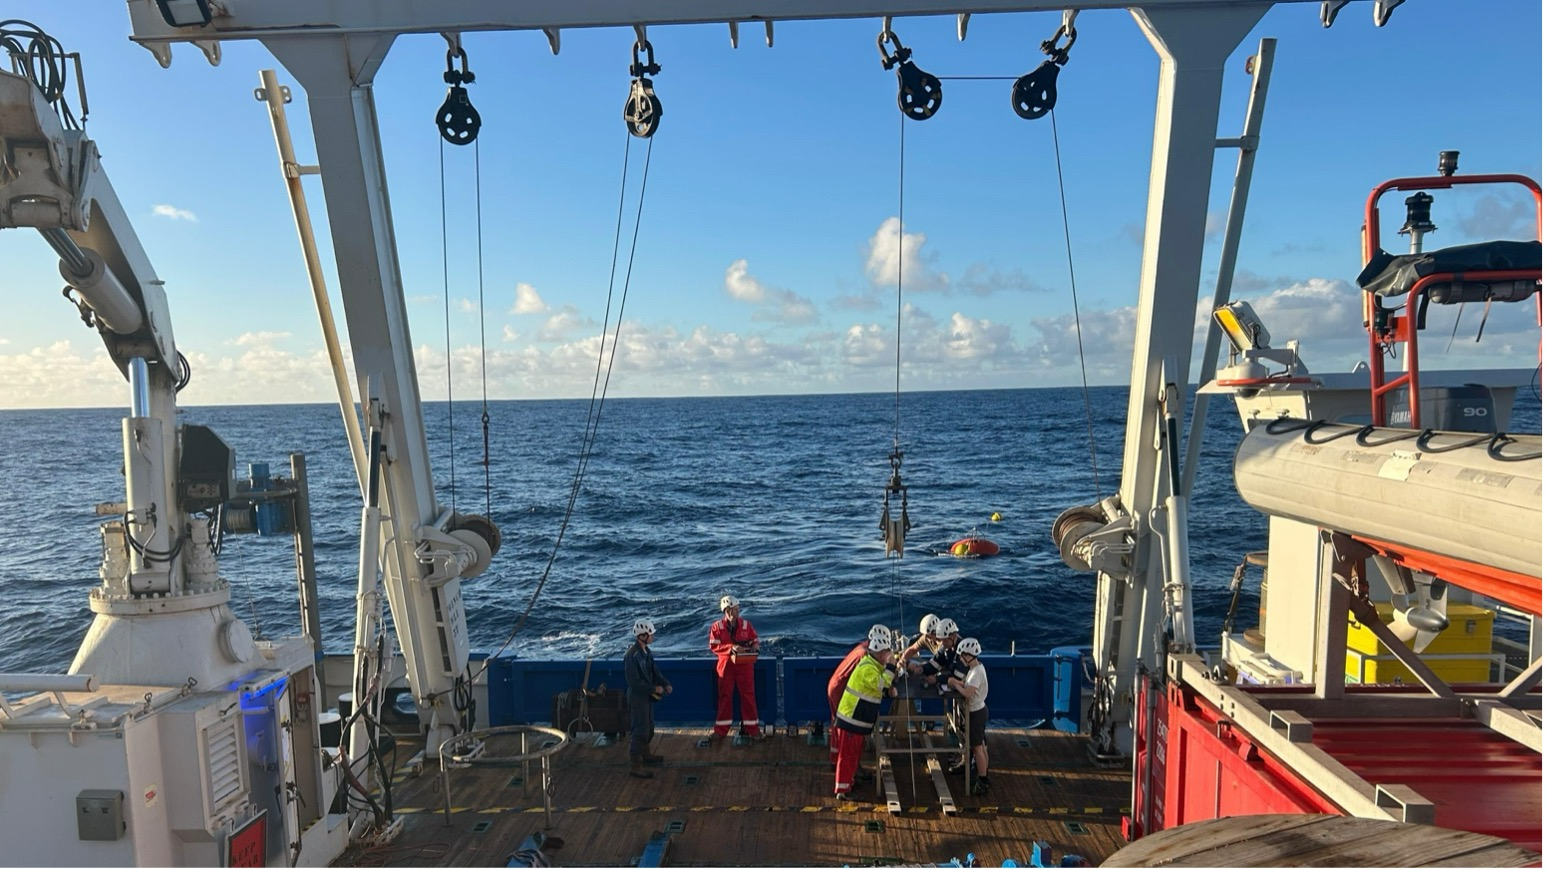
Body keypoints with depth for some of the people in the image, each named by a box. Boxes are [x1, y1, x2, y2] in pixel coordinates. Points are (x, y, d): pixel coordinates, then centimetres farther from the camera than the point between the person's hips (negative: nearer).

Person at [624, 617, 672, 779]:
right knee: (640, 730, -5)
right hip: (637, 697, -9)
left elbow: (654, 669, 11)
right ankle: (635, 766, 3)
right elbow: (634, 681, -26)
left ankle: (645, 755, 40)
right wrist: (654, 689, -21)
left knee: (649, 727, 22)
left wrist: (665, 683, -3)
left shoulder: (646, 651, 3)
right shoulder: (632, 655, -26)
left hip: (648, 695, 9)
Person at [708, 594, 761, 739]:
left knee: (748, 695, 4)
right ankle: (721, 729, 21)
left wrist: (754, 645, -18)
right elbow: (713, 646, -10)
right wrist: (731, 648, -22)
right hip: (726, 665, -1)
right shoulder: (717, 626, -7)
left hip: (744, 665, 1)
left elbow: (755, 640, 6)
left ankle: (752, 728, 15)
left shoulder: (746, 624, -2)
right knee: (725, 696, 9)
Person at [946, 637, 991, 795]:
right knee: (981, 746, 18)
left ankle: (982, 783, 6)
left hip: (976, 712, -10)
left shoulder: (976, 672, -26)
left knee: (977, 748, -2)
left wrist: (955, 684, -19)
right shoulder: (977, 667, 4)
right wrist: (958, 682, 1)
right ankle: (984, 777, 29)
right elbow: (968, 685, 14)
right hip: (979, 710, 10)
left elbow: (968, 693, -33)